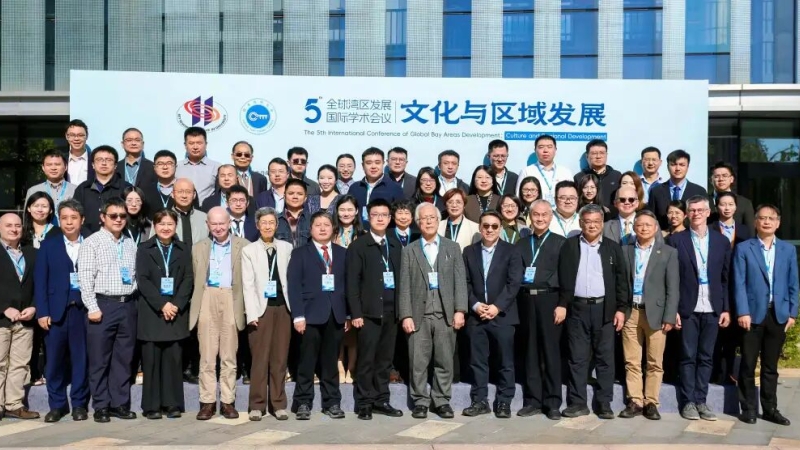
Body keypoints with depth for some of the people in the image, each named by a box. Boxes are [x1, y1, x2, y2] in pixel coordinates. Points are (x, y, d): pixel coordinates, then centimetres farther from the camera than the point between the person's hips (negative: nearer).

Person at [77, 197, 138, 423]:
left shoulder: (130, 244, 13)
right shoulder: (92, 243, -2)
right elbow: (85, 278, -8)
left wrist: (134, 301, 6)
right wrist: (93, 308, -14)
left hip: (128, 305, 5)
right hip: (103, 304, -4)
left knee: (124, 358, 8)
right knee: (99, 359, 2)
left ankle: (120, 404, 16)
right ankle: (101, 406, 10)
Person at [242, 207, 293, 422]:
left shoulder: (287, 248, 9)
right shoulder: (249, 251, 4)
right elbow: (248, 285, 0)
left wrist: (294, 308, -1)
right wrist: (252, 314, -8)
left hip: (283, 308, 2)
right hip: (261, 309, -2)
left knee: (280, 358, 6)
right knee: (260, 358, 0)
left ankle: (278, 404, 14)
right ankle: (257, 405, 9)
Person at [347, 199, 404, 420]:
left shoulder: (396, 245, 13)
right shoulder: (358, 246, -1)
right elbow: (352, 282, -5)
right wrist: (356, 313, -12)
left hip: (391, 310, 4)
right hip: (369, 311, -4)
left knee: (385, 358, 9)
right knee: (367, 359, -1)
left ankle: (381, 400, 18)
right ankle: (364, 403, 7)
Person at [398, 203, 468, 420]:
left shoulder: (452, 247, 11)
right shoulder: (409, 251, 9)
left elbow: (460, 281, 4)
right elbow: (404, 286, 3)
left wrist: (460, 310, -6)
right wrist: (406, 315, -5)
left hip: (445, 314, 1)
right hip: (418, 314, 0)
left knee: (444, 361, 4)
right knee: (418, 362, 1)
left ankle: (442, 401, 13)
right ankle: (420, 401, 11)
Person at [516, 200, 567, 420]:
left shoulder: (560, 242, 4)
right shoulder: (521, 244, 16)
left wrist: (562, 305, -9)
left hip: (549, 300, -3)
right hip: (526, 301, 3)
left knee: (551, 351, 0)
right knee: (530, 352, 7)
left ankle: (552, 403, 7)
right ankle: (532, 401, 14)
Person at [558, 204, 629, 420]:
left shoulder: (613, 247, 7)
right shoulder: (569, 245, 6)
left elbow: (621, 280, 5)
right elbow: (562, 277, 3)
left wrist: (622, 309, -2)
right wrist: (562, 305, -4)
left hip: (604, 308, 0)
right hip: (577, 308, 0)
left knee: (605, 358, 3)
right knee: (577, 358, 3)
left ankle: (604, 403, 10)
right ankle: (577, 402, 8)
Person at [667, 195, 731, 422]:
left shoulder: (722, 241, 7)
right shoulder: (676, 240, -1)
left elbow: (726, 278, 7)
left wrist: (726, 309, 2)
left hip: (712, 309, 2)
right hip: (688, 308, -2)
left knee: (706, 357, 7)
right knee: (688, 356, 3)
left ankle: (701, 400, 14)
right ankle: (688, 401, 10)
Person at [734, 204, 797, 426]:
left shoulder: (788, 249, 10)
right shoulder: (743, 248, 2)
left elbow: (793, 284, 9)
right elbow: (739, 283, -4)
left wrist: (792, 313, 2)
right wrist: (742, 312, -12)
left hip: (778, 314, 2)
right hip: (753, 313, -2)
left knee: (770, 365, 9)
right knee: (748, 364, 3)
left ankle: (770, 409, 17)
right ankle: (749, 408, 11)